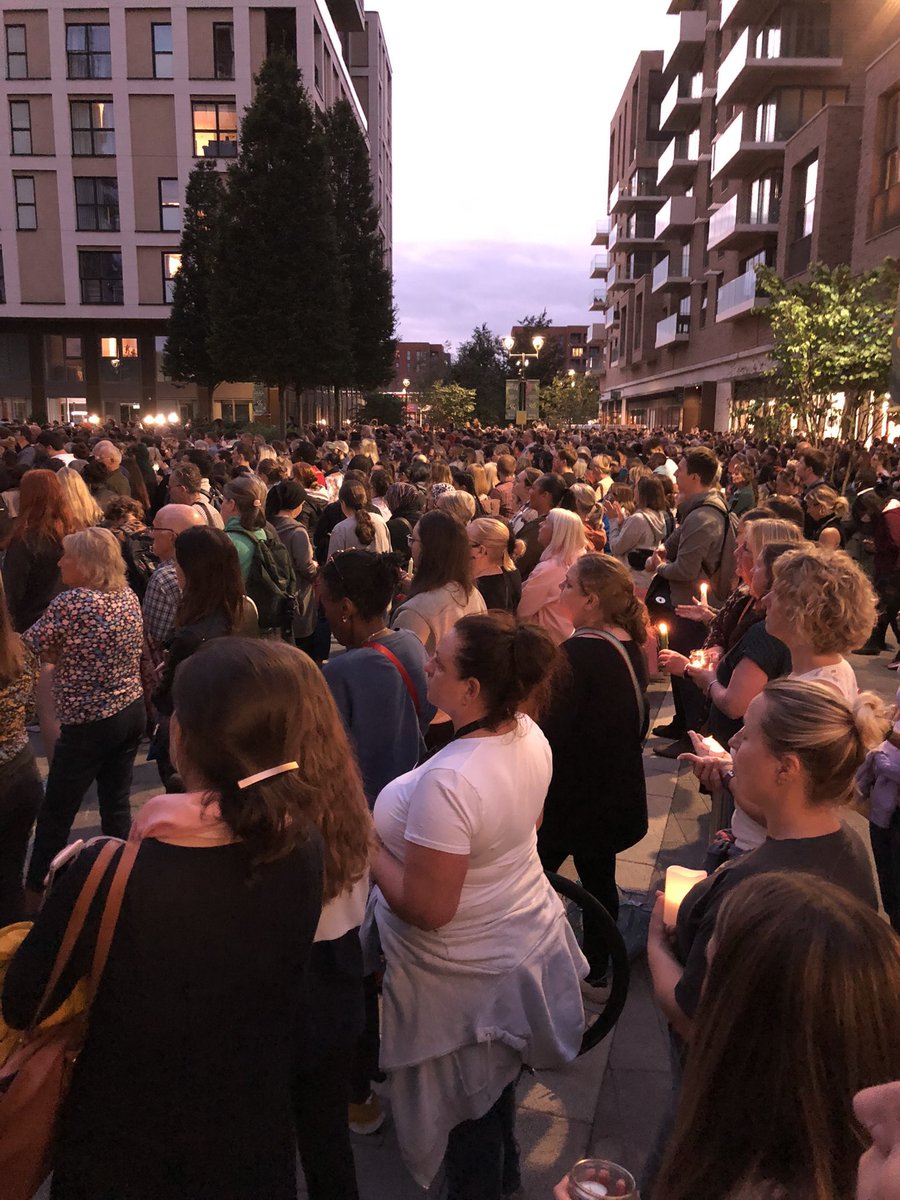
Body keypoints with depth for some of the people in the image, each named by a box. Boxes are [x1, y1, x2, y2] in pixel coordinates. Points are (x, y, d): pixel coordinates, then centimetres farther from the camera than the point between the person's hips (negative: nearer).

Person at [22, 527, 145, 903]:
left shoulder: (71, 602, -20)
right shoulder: (129, 596, 3)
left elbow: (29, 647, -14)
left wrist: (56, 652, 5)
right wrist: (65, 652, 7)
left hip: (89, 725, -7)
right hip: (132, 712, 7)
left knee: (56, 813, 11)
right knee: (117, 804, 16)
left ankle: (35, 890, 27)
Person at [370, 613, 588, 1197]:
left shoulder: (447, 781, -38)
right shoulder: (531, 736, -12)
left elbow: (427, 908, -33)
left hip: (466, 978, -8)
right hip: (523, 945, 8)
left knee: (466, 1112, 20)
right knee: (497, 1083, 33)